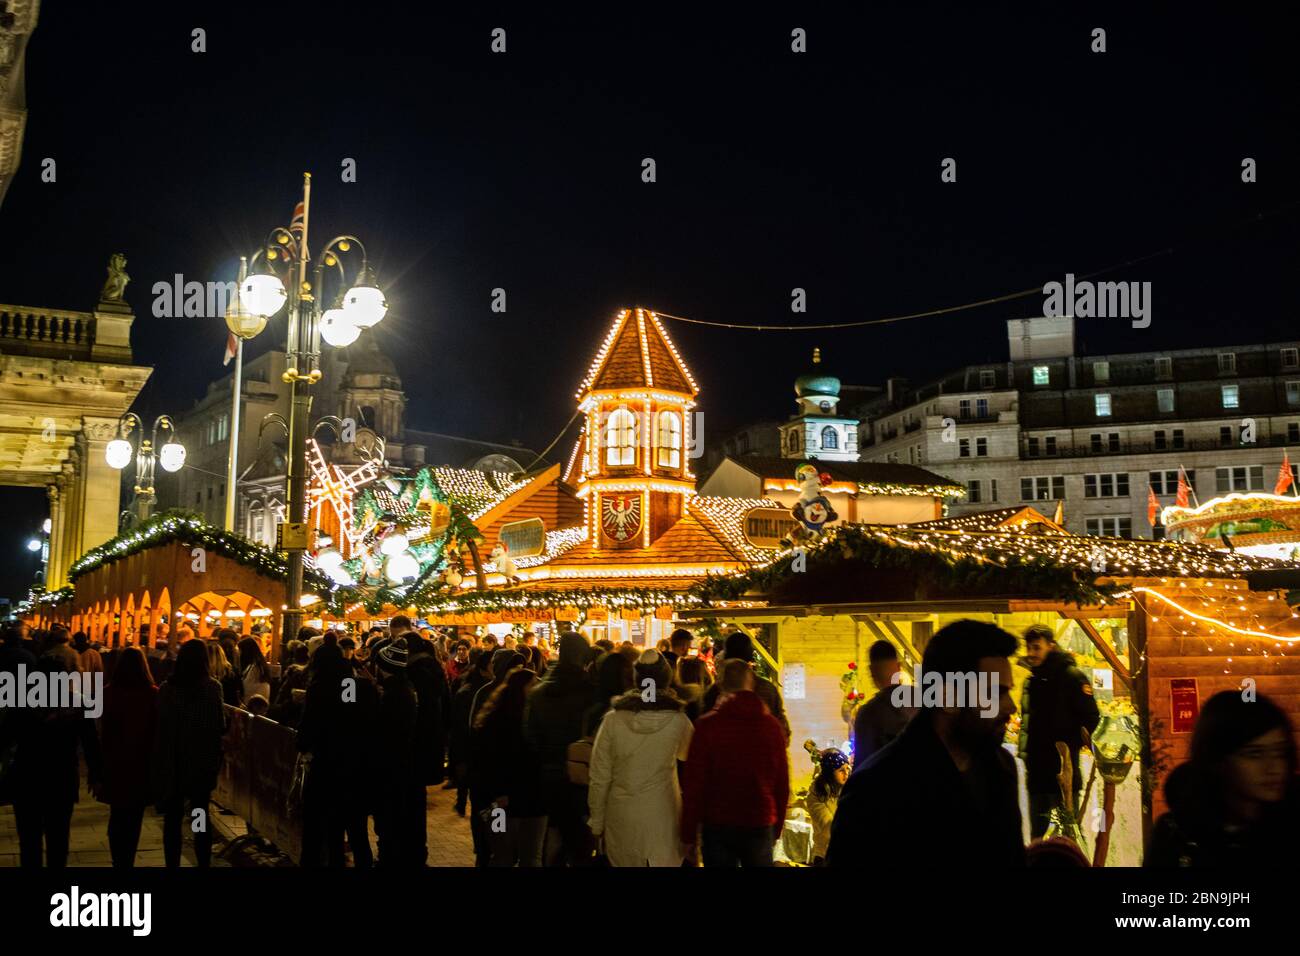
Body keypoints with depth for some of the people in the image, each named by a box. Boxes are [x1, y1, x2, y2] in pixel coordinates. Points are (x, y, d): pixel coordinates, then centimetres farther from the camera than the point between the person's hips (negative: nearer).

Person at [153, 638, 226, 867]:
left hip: (171, 762, 0)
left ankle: (172, 863, 13)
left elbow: (159, 726, -5)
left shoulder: (166, 688, -8)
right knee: (201, 817, 14)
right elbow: (220, 727, -13)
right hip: (202, 762, 0)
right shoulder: (212, 687, -12)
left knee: (172, 817, 10)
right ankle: (203, 862, 16)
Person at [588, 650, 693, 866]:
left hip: (622, 818, 1)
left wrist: (597, 822, 7)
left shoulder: (613, 719, -8)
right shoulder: (678, 720, -8)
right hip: (663, 816, 0)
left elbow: (599, 777, -3)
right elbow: (687, 753, 14)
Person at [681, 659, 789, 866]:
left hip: (718, 826, -2)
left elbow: (693, 783, -7)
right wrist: (777, 827, 16)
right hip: (761, 826, 2)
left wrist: (688, 834, 0)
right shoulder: (772, 725, 0)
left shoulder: (707, 725, -7)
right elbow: (782, 782, 5)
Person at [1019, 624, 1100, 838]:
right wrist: (1025, 752, 12)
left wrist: (1070, 746, -16)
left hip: (1064, 772, -7)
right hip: (1036, 774, 8)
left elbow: (1091, 720, -10)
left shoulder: (1071, 677, -8)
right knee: (1037, 835, 13)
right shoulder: (1031, 681, 15)